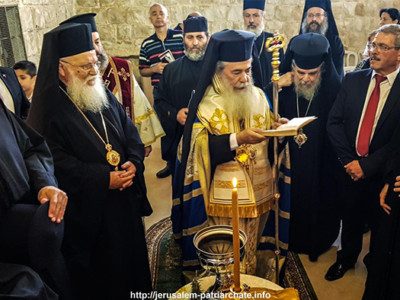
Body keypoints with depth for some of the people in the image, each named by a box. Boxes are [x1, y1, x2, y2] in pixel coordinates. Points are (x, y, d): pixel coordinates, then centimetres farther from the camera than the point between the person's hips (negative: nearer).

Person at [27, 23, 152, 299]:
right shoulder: (49, 108, -13)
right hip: (87, 208, -6)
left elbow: (130, 131, 9)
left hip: (125, 198, 7)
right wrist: (104, 179, -22)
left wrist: (134, 162, -10)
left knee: (131, 252, 20)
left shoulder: (104, 96, 7)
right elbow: (55, 162, -18)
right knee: (99, 269, 9)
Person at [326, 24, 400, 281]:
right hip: (350, 166, 3)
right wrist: (349, 159, -10)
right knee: (350, 218, 18)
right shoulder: (353, 80, 0)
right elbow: (334, 122, -1)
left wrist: (367, 165, -17)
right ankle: (347, 258, 43)